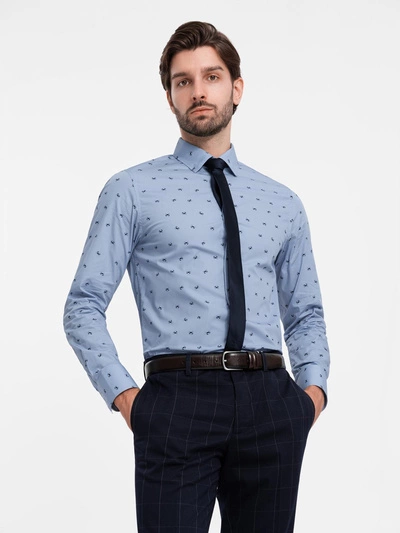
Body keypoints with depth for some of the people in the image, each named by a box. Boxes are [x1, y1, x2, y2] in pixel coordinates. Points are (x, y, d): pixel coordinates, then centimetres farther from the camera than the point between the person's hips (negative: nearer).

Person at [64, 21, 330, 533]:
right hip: (179, 398, -3)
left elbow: (305, 313, 22)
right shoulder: (132, 191, 6)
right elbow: (83, 307, 4)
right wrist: (123, 394, -8)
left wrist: (313, 386, 4)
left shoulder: (282, 202, 17)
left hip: (269, 402, 3)